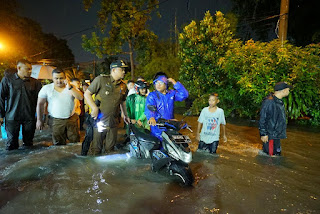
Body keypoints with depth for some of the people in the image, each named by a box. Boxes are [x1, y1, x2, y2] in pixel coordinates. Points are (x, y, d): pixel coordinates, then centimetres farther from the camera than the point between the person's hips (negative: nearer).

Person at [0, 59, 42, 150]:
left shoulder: (35, 82, 6)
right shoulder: (7, 79, 3)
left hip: (29, 117, 1)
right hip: (12, 117, -1)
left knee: (28, 143, 9)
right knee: (11, 144, 5)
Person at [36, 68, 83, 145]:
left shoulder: (71, 87, 0)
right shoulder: (46, 88, 1)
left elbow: (81, 98, -15)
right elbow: (40, 104, 6)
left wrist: (70, 87, -23)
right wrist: (39, 120, 5)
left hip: (72, 118, 1)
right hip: (56, 121, 0)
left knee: (75, 142, 8)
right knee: (58, 144, 8)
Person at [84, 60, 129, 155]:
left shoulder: (123, 86, 9)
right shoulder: (101, 79, -6)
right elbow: (87, 94, -4)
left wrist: (125, 115, 18)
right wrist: (94, 108, -15)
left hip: (113, 122, 5)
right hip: (100, 121, -4)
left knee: (110, 148, 14)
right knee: (96, 149, 2)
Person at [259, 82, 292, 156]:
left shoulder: (280, 101, 9)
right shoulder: (269, 101, -20)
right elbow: (262, 119, -18)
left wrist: (282, 132, 21)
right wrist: (263, 134, -17)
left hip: (277, 135, 10)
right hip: (270, 136, -10)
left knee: (277, 154, 18)